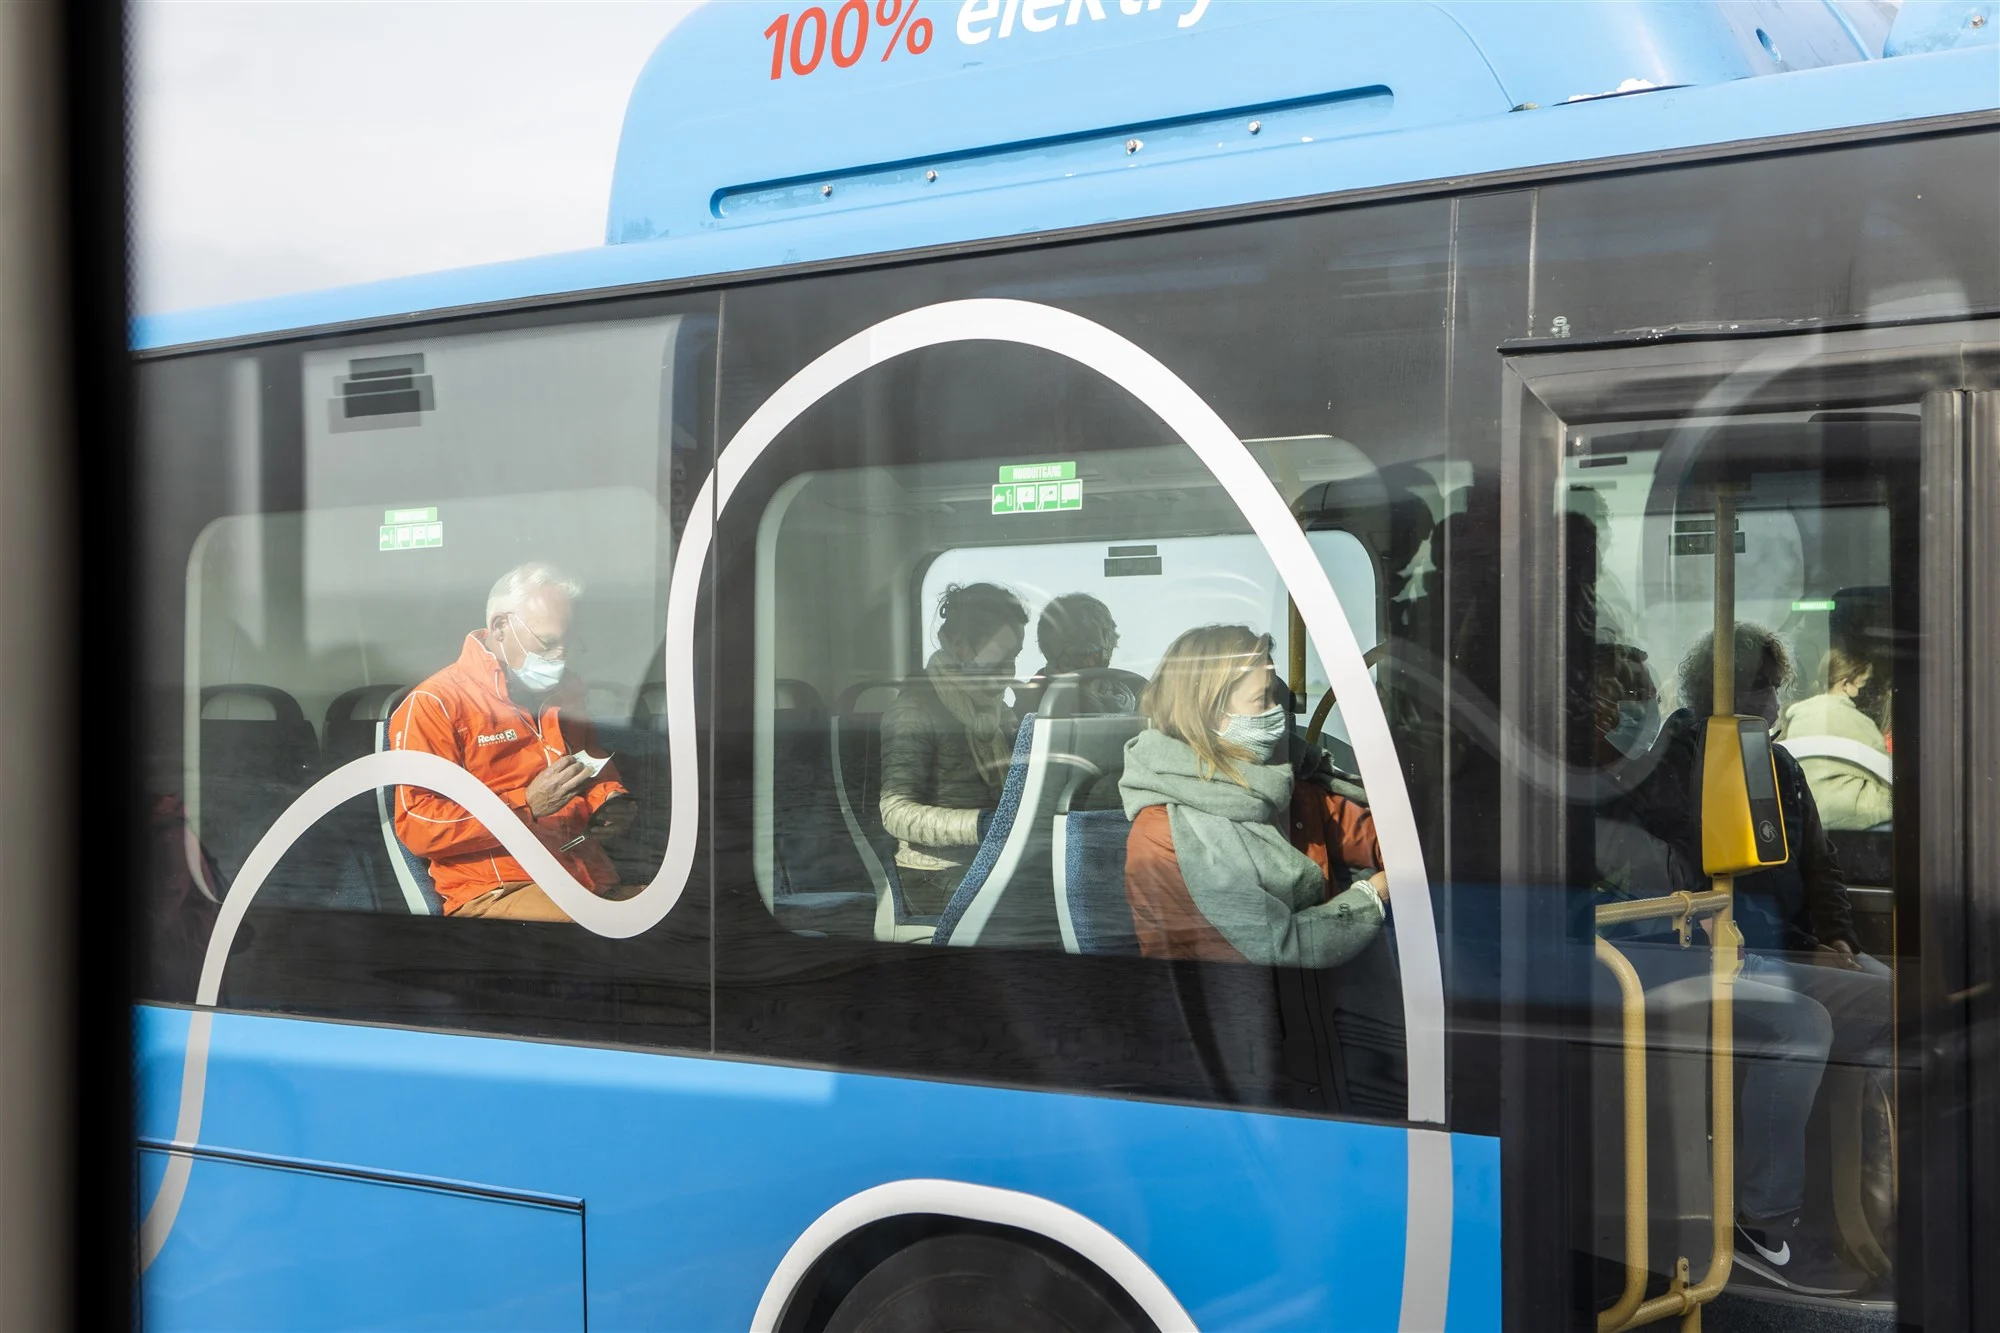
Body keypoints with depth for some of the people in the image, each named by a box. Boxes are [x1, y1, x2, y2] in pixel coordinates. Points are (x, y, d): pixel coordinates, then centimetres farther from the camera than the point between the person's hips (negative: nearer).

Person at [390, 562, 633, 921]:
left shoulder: (565, 690, 22)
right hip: (497, 891, -7)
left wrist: (611, 803, 16)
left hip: (593, 878, 8)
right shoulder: (433, 705, -1)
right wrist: (527, 804, -16)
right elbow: (416, 826, -10)